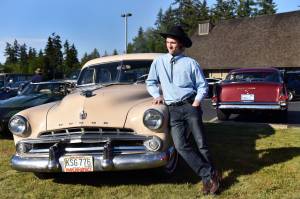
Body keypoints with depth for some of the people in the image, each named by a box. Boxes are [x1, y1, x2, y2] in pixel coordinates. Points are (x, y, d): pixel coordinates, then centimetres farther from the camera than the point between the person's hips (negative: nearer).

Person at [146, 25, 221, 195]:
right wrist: (157, 95, 5)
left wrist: (197, 102, -6)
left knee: (201, 143, -1)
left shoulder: (191, 63, 6)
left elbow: (203, 85, 8)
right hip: (173, 110, 2)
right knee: (181, 145, -11)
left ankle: (210, 176, 15)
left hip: (190, 106, -2)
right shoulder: (158, 62, 12)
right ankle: (210, 175, -2)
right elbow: (151, 82, 21)